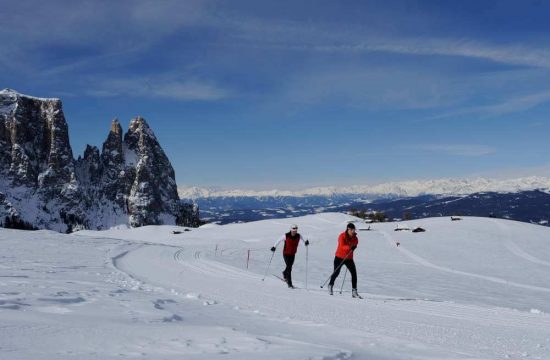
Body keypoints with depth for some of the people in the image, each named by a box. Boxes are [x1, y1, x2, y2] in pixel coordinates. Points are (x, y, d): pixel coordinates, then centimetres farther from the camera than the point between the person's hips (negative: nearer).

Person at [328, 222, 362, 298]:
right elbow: (342, 246, -30)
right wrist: (350, 247, -45)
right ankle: (330, 285, 31)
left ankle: (354, 291, -4)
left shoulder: (355, 238, -2)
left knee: (354, 273, -8)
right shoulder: (342, 236, -16)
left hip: (349, 258, 4)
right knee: (336, 273, 3)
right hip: (339, 257, -4)